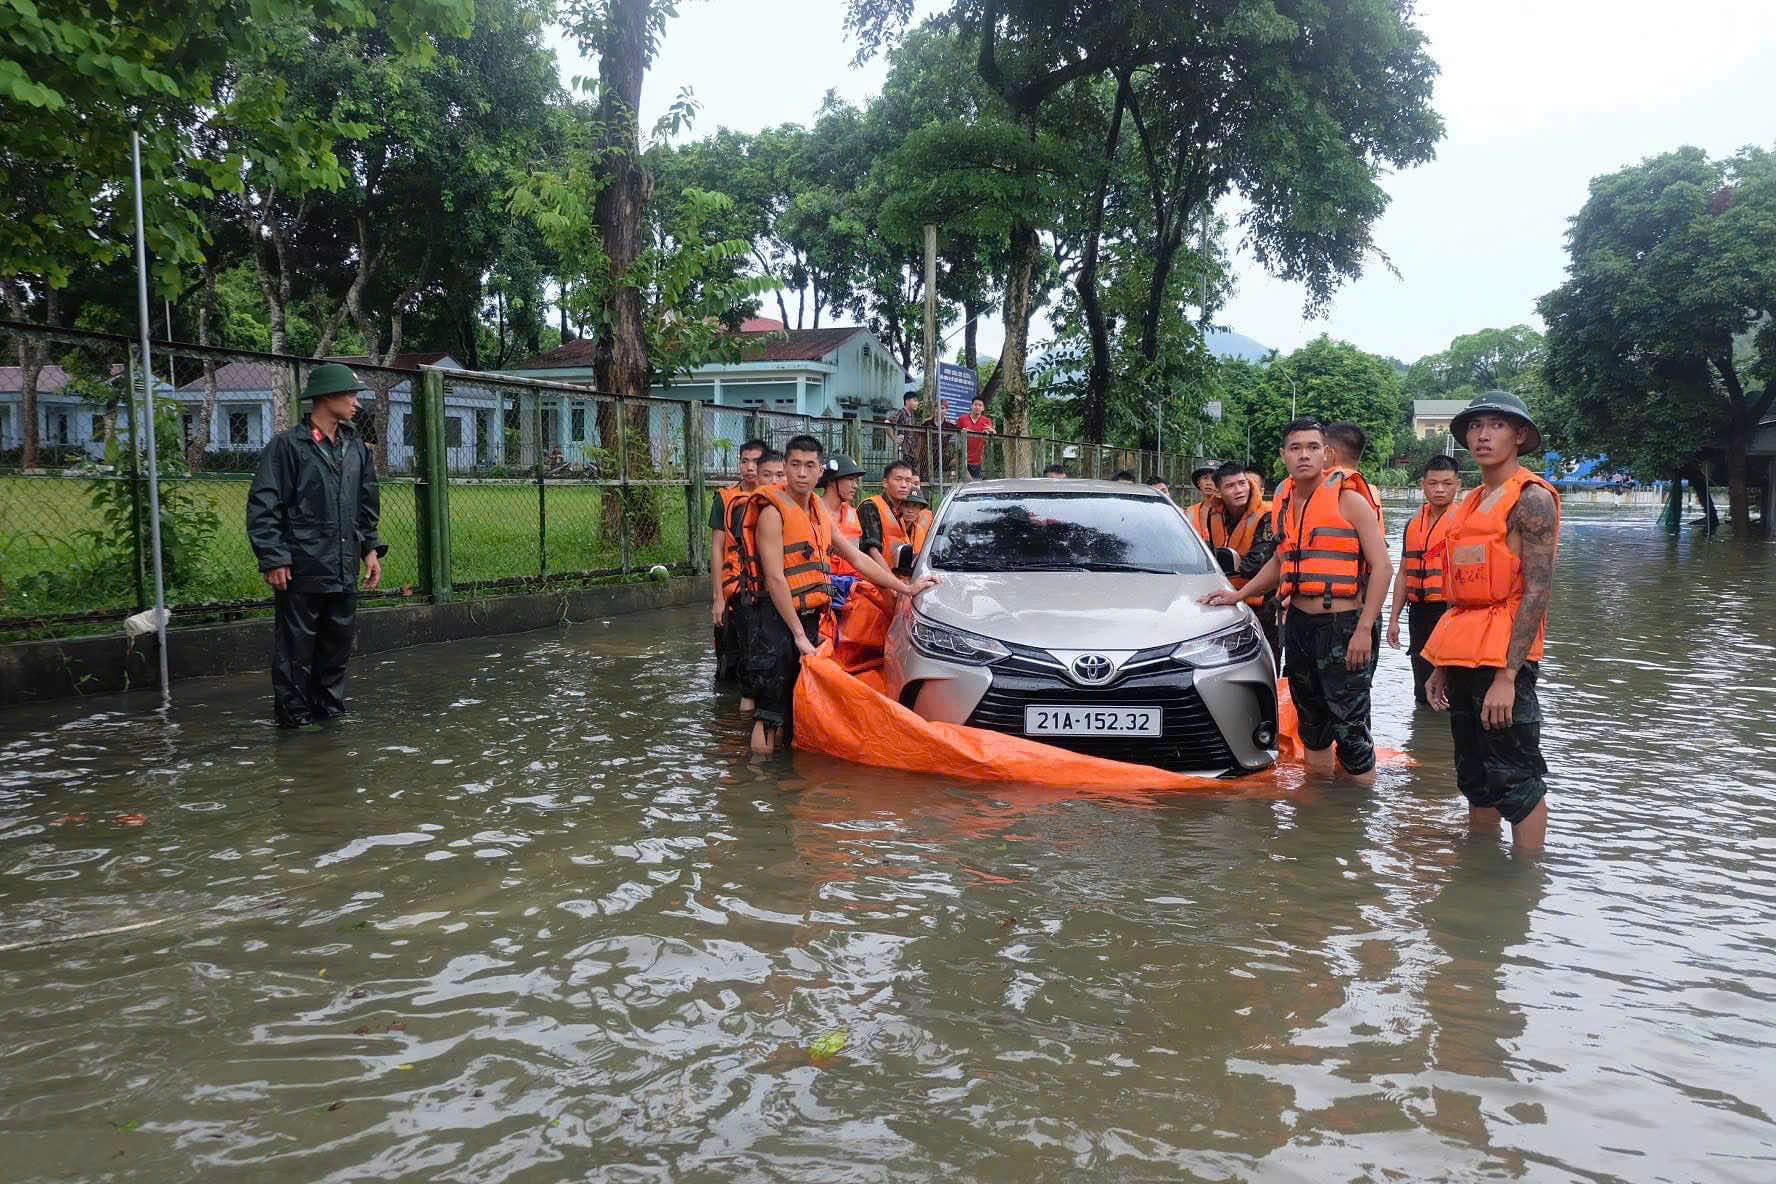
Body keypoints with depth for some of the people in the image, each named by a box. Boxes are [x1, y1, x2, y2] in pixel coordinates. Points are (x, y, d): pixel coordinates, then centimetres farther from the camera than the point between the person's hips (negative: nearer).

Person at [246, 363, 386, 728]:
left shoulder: (355, 447, 14)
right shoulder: (287, 445, -6)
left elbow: (368, 503, 22)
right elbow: (263, 506, -9)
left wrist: (371, 548, 13)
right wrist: (273, 559, -13)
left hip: (344, 571, 7)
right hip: (301, 571, -6)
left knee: (338, 642, 13)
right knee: (296, 645, 1)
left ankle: (328, 707, 25)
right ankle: (294, 713, 10)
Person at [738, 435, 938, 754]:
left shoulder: (819, 513, 18)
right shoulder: (773, 512, -8)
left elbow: (858, 559, 24)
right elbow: (775, 578, -15)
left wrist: (907, 588, 21)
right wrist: (799, 635, -18)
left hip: (809, 621, 8)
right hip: (778, 620, -8)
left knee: (793, 712, 10)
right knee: (771, 716, -8)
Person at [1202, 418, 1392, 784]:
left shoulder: (1349, 500, -7)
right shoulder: (1285, 506, 12)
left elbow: (1382, 567, -11)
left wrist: (1364, 630, -18)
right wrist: (1237, 595, 22)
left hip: (1343, 626, -7)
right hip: (1299, 624, 7)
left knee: (1350, 730, -7)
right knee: (1312, 726, 16)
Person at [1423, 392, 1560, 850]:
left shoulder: (1531, 498, -9)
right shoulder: (1471, 503, 17)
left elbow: (1537, 590, -16)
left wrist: (1507, 674, -22)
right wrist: (1441, 667, 16)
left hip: (1504, 656, -8)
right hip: (1464, 655, 9)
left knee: (1515, 781, -3)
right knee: (1476, 779, 16)